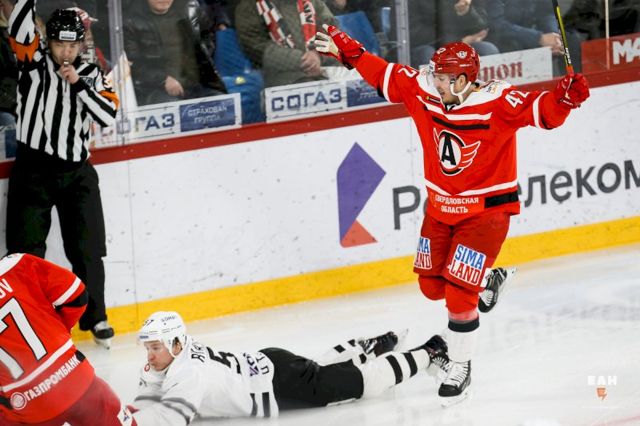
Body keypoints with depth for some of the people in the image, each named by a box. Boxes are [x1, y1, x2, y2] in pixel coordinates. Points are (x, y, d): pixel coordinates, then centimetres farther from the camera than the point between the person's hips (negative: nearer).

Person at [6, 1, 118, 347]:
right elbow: (19, 28, -18)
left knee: (87, 250, 4)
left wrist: (78, 83, -14)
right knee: (27, 252, -1)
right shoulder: (34, 62, -1)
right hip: (32, 172, -2)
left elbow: (108, 115, -6)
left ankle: (95, 317, 16)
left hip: (76, 172, 2)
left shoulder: (90, 74, 6)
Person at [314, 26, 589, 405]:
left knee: (459, 296, -10)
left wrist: (564, 99, -52)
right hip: (441, 206, 6)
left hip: (487, 210, -6)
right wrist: (347, 51, 3)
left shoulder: (496, 102, -24)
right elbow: (383, 75, 4)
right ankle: (488, 281, 45)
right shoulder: (422, 92, -8)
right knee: (432, 286, 16)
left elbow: (540, 110, -33)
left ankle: (461, 369, 11)